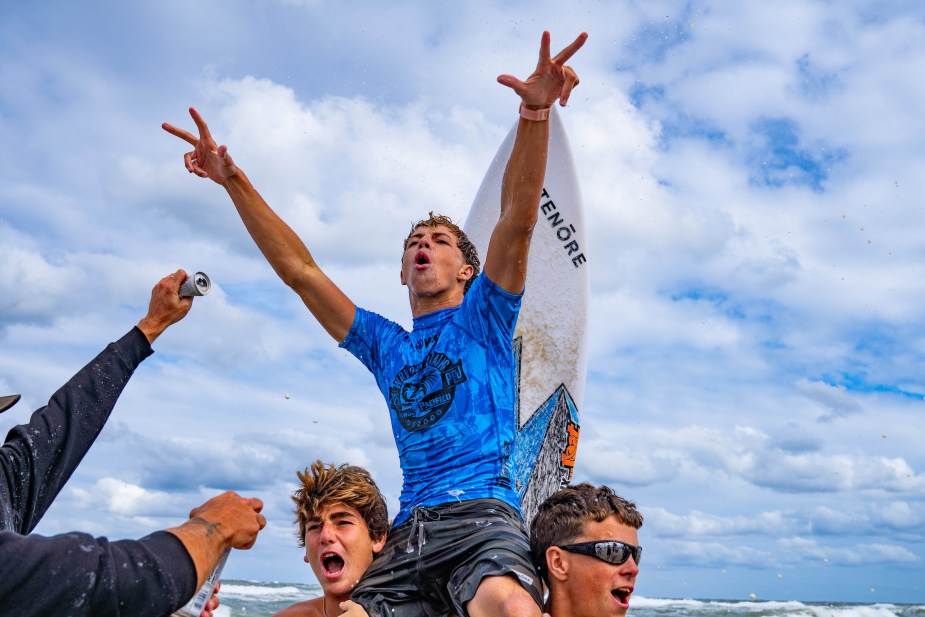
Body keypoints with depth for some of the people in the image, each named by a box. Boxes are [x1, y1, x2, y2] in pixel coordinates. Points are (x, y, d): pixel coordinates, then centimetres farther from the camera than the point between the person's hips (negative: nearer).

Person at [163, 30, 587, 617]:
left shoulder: (483, 316, 12)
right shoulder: (384, 344, 22)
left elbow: (517, 220, -5)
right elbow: (299, 269, 20)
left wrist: (535, 113, -19)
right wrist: (234, 181, 17)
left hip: (480, 514, -5)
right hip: (406, 529, 5)